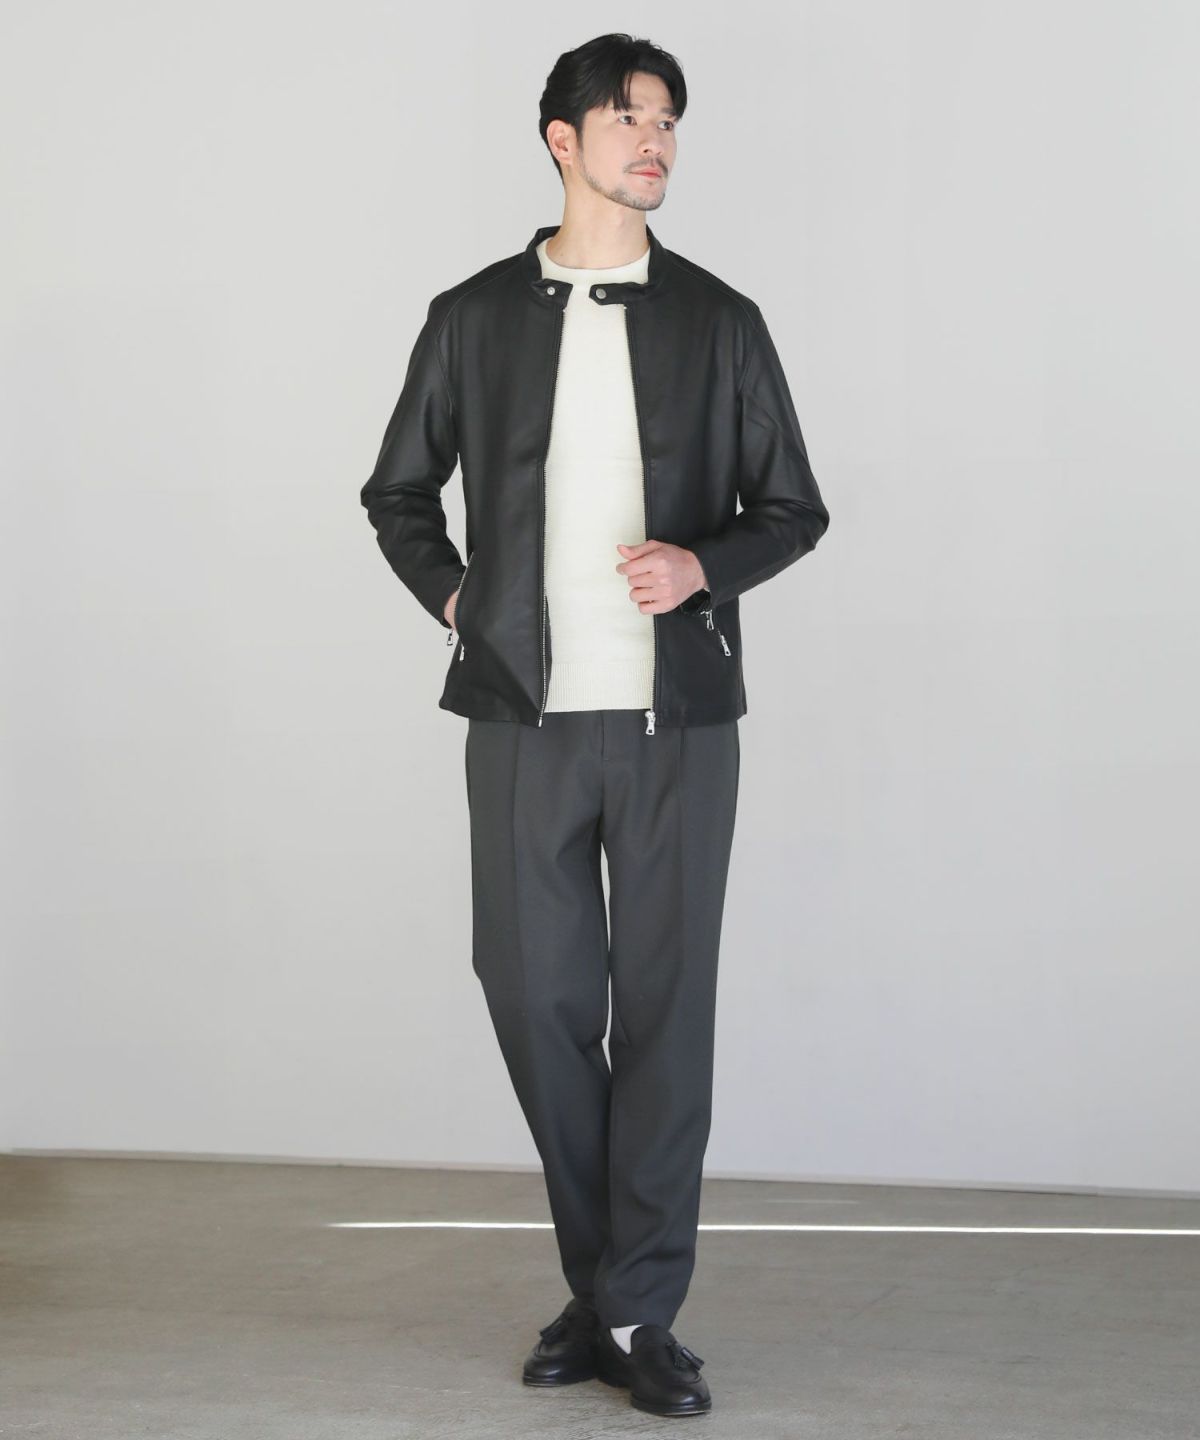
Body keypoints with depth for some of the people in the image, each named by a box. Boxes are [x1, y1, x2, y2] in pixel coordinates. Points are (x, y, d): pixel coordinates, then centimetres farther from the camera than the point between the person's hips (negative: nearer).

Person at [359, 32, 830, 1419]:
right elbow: (397, 491, 18)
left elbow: (792, 508, 10)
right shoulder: (474, 317, 8)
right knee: (536, 995, 4)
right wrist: (453, 594, 3)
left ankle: (639, 1313, 6)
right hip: (525, 714, 1)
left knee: (665, 1005, -2)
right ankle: (600, 1282, 21)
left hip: (677, 717, -1)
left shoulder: (718, 320, 7)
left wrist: (705, 564, -9)